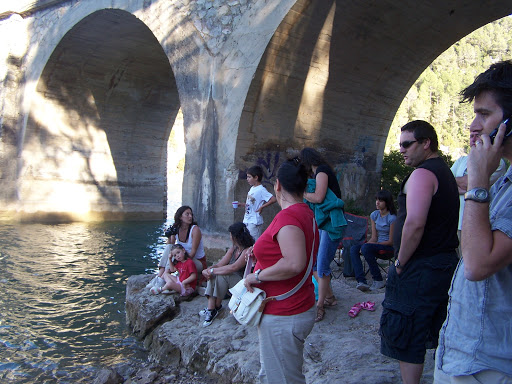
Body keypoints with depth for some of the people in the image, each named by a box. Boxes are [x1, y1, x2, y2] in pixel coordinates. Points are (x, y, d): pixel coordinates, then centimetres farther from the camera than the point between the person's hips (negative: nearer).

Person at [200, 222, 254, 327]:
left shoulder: (249, 250, -17)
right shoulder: (233, 249, 10)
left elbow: (233, 268, -27)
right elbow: (219, 264, 2)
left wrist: (212, 271, -21)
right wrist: (207, 270, -18)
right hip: (230, 283, 8)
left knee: (221, 275, -26)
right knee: (214, 274, -14)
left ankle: (217, 306, -8)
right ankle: (210, 308, -19)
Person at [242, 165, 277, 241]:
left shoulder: (261, 190, -16)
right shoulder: (252, 188, 10)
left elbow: (273, 199, -26)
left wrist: (262, 207, -20)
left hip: (254, 222, -9)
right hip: (247, 220, 9)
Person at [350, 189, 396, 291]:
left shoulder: (392, 218, -12)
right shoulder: (374, 215, 8)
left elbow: (391, 241, -13)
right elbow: (374, 237, 5)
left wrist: (369, 244, -18)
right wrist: (367, 244, -16)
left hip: (389, 247, -7)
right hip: (377, 244, 7)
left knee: (366, 248, -32)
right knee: (353, 248, -19)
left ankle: (378, 280, -19)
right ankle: (362, 281, -30)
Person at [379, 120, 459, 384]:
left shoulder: (422, 174, -16)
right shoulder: (445, 172, 16)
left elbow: (415, 224, -27)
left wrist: (401, 263, -15)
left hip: (420, 271, -10)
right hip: (446, 263, 10)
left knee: (405, 340, 0)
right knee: (438, 335, 19)